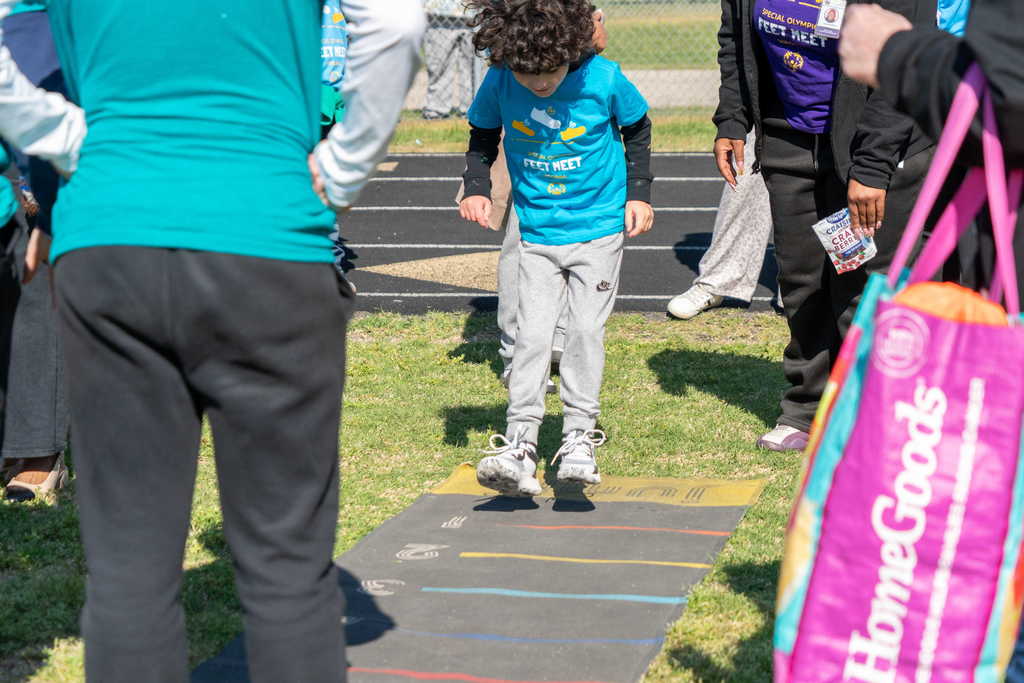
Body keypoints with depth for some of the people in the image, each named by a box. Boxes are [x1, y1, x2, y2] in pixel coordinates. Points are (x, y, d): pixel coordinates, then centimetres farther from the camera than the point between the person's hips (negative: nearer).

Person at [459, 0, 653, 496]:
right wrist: (476, 189, -5)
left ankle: (579, 438, 6)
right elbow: (482, 136, 9)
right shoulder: (499, 83, -11)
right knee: (532, 333, -6)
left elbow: (637, 128, 4)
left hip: (599, 227, -1)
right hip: (537, 234, 1)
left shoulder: (604, 79, -16)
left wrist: (638, 193, 1)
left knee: (586, 328, -5)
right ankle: (519, 446, -4)